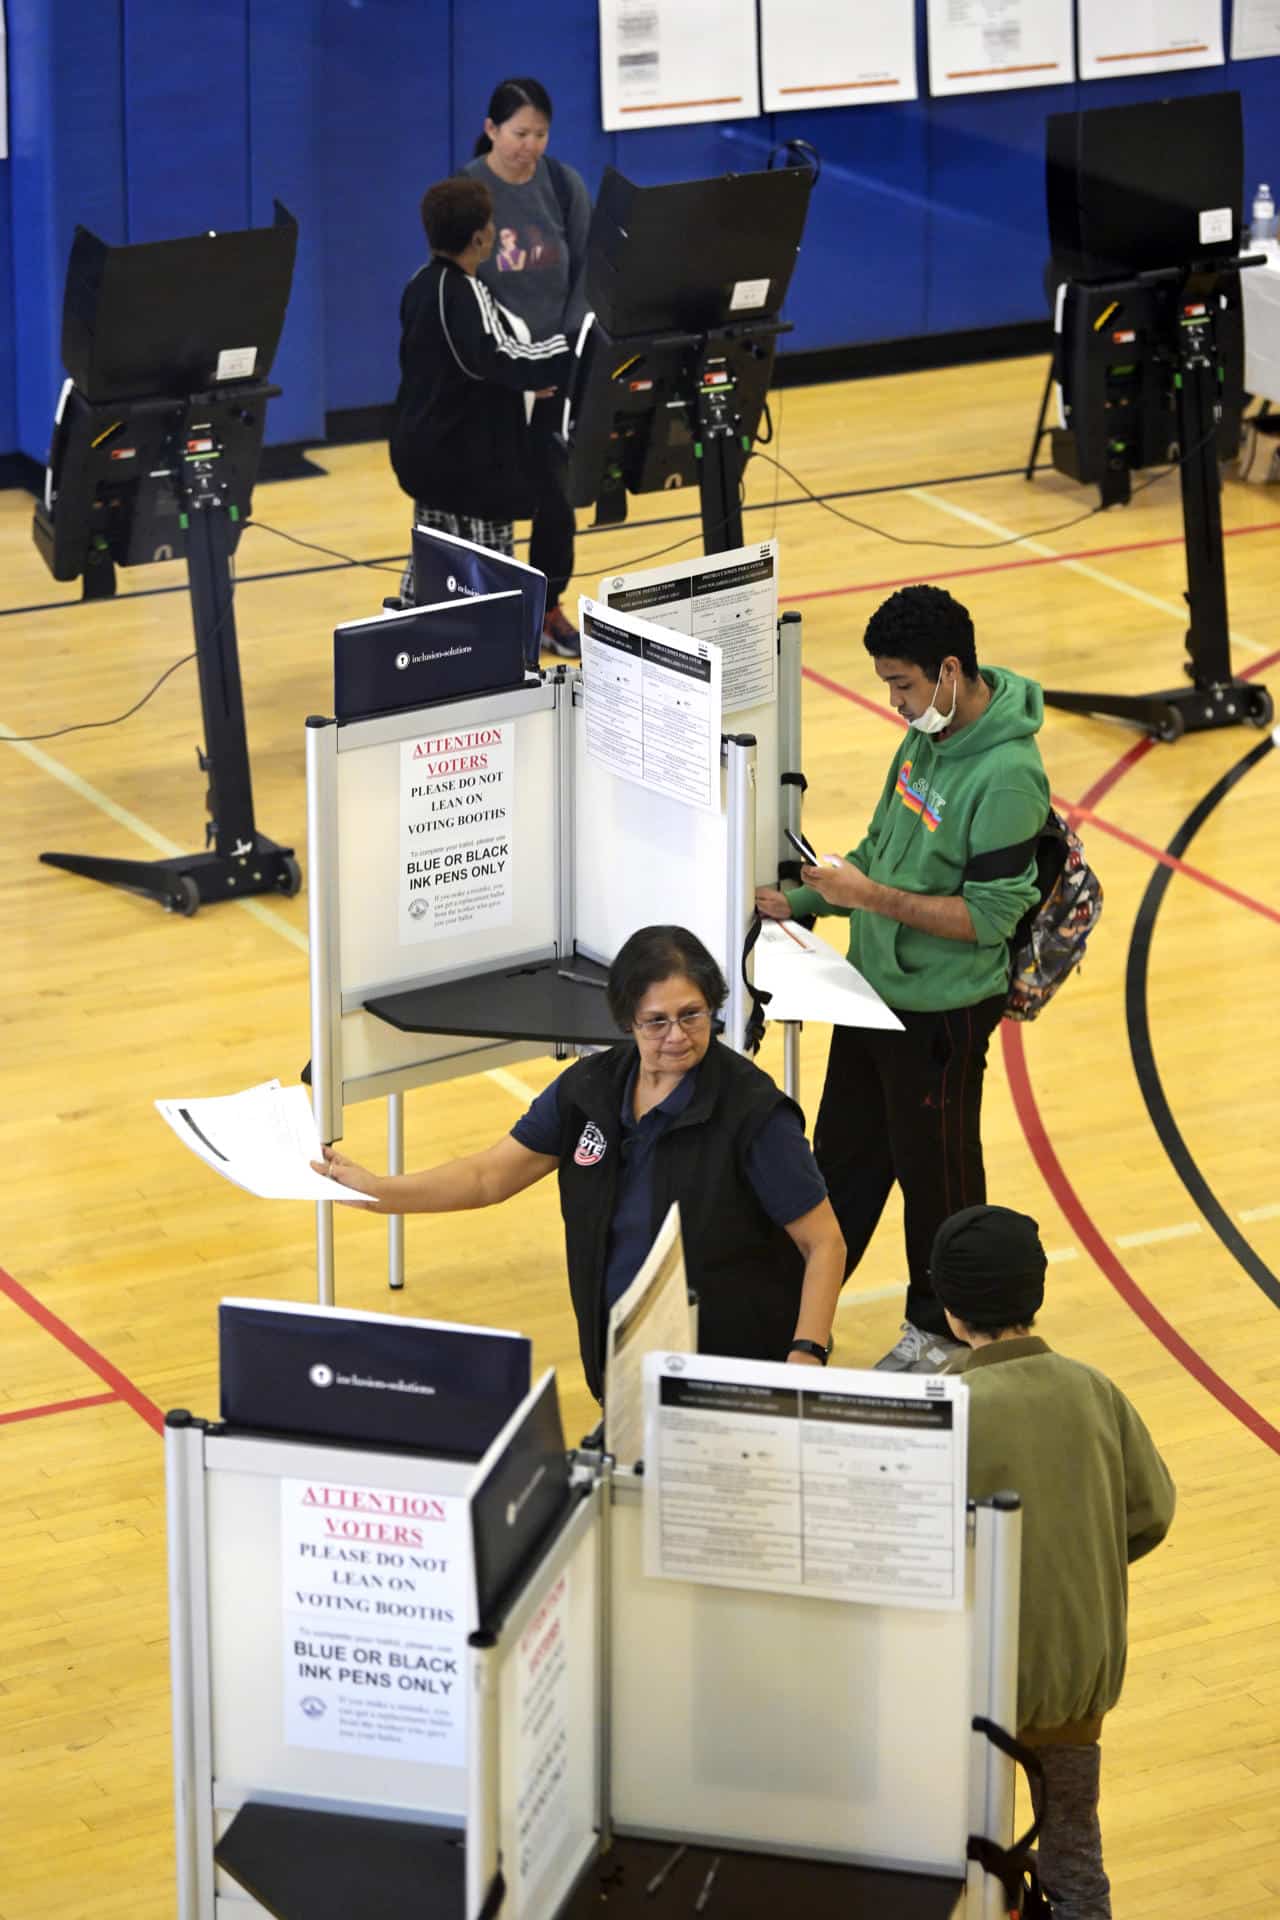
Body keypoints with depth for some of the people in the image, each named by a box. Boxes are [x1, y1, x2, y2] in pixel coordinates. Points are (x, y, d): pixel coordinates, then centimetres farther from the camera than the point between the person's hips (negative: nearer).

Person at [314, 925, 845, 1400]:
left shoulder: (751, 1111, -16)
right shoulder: (592, 1087, 0)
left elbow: (824, 1243, -13)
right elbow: (489, 1175, 5)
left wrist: (806, 1354, -24)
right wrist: (373, 1189, -7)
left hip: (735, 1377, -5)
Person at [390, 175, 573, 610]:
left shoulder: (422, 284, 8)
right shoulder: (465, 296, -22)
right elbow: (503, 360, -34)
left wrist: (521, 378, 17)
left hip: (427, 449, 10)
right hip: (469, 460, -10)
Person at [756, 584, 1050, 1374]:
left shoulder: (1007, 775, -27)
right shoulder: (928, 737, 1)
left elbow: (989, 917, -25)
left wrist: (871, 896, -27)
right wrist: (803, 899, 3)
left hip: (940, 1012, -8)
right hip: (874, 988, 8)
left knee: (936, 1172, 10)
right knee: (844, 1151, 21)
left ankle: (941, 1333, 29)